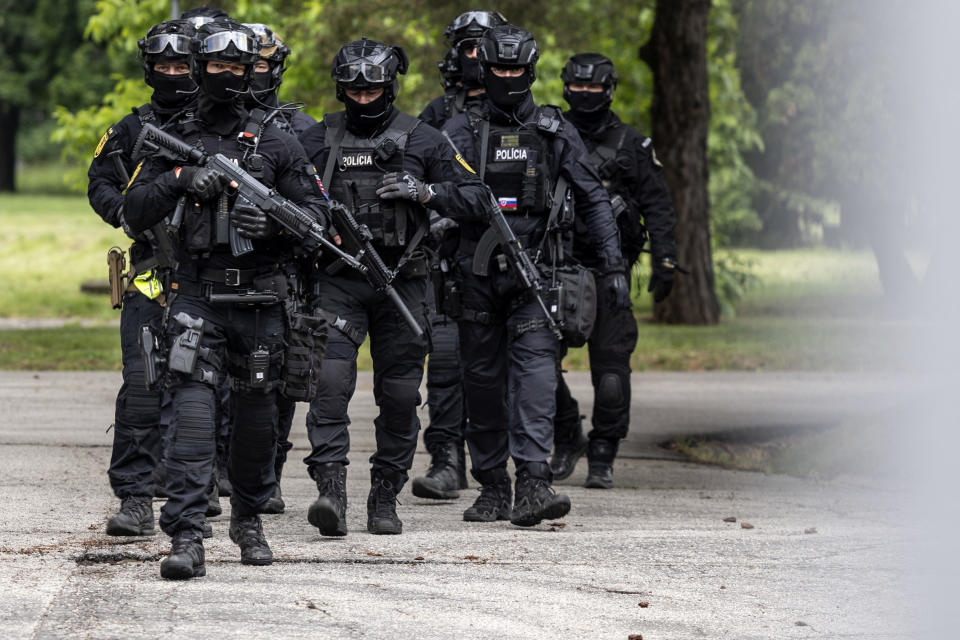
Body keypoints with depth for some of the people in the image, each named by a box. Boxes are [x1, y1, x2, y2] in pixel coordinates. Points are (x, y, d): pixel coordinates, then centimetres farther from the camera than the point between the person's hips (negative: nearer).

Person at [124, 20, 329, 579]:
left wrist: (275, 221, -17)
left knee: (257, 417, 11)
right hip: (197, 297, -1)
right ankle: (186, 538, -21)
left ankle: (249, 518, 34)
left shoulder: (277, 145, 6)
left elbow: (317, 215, 4)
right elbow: (136, 213, 4)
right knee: (193, 408, -15)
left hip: (259, 301, 1)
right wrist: (179, 181, -13)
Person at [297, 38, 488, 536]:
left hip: (400, 283, 0)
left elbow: (473, 198, 5)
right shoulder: (318, 141, 7)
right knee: (330, 379, -17)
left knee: (399, 393, 4)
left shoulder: (422, 140, 4)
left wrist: (424, 192, -11)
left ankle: (385, 498, 15)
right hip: (338, 282, 0)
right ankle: (330, 491, -23)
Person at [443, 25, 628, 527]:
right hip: (477, 273, 1)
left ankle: (533, 484, -25)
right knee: (483, 379, 6)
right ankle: (492, 489, 17)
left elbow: (591, 199, 7)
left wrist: (613, 264, 0)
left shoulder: (555, 131, 7)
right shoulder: (463, 130, 6)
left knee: (535, 370, -16)